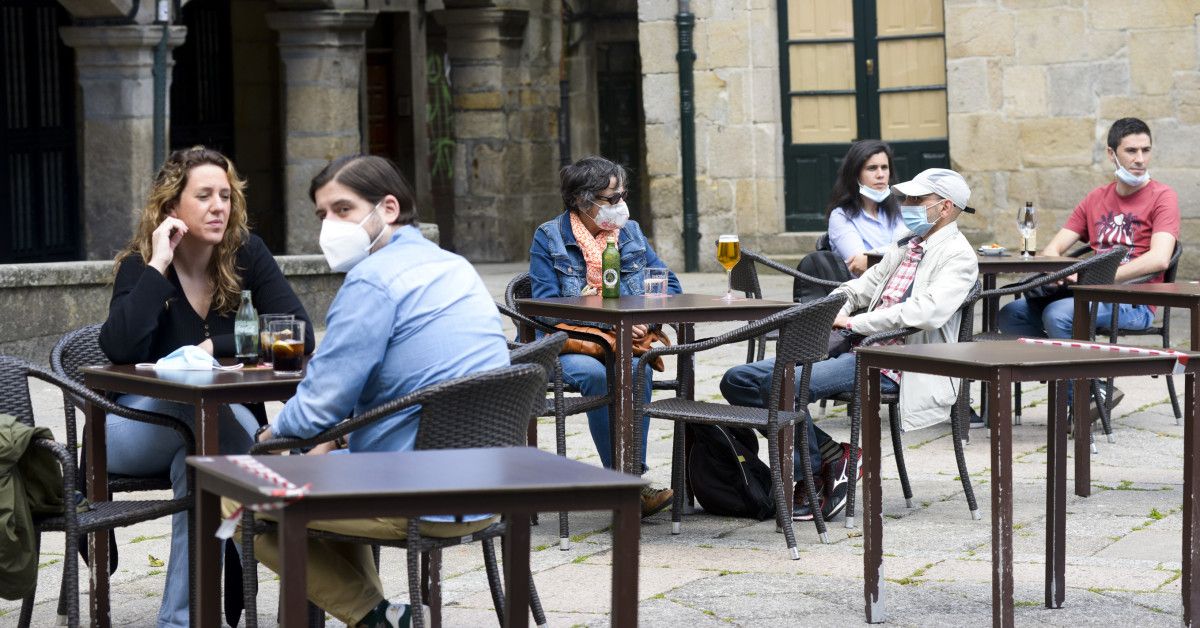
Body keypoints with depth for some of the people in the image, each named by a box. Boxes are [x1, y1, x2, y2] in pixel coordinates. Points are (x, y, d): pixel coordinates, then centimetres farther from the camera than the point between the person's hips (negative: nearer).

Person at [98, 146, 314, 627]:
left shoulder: (246, 254, -5)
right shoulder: (139, 264, -12)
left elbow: (299, 335, -14)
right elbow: (120, 349, -31)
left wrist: (217, 347, -21)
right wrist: (158, 265, -28)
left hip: (204, 425, 2)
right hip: (134, 429, -2)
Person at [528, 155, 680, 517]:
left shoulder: (630, 232, 13)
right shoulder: (549, 238, 0)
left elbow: (670, 284, 10)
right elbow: (546, 305, -11)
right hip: (567, 345, -3)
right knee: (593, 373, -36)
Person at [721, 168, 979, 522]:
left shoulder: (957, 255, -4)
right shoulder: (906, 246, 23)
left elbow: (928, 312, -21)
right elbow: (864, 287, 27)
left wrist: (854, 322, -18)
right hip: (857, 349, 9)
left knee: (780, 384, -28)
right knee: (737, 381, -2)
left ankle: (814, 480, -8)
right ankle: (831, 455, -1)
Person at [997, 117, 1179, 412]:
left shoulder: (1162, 197, -2)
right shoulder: (1096, 198, 17)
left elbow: (1159, 259, -19)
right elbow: (1052, 249, 14)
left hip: (1132, 302, -7)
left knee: (1057, 315, -32)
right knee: (1009, 315, -10)